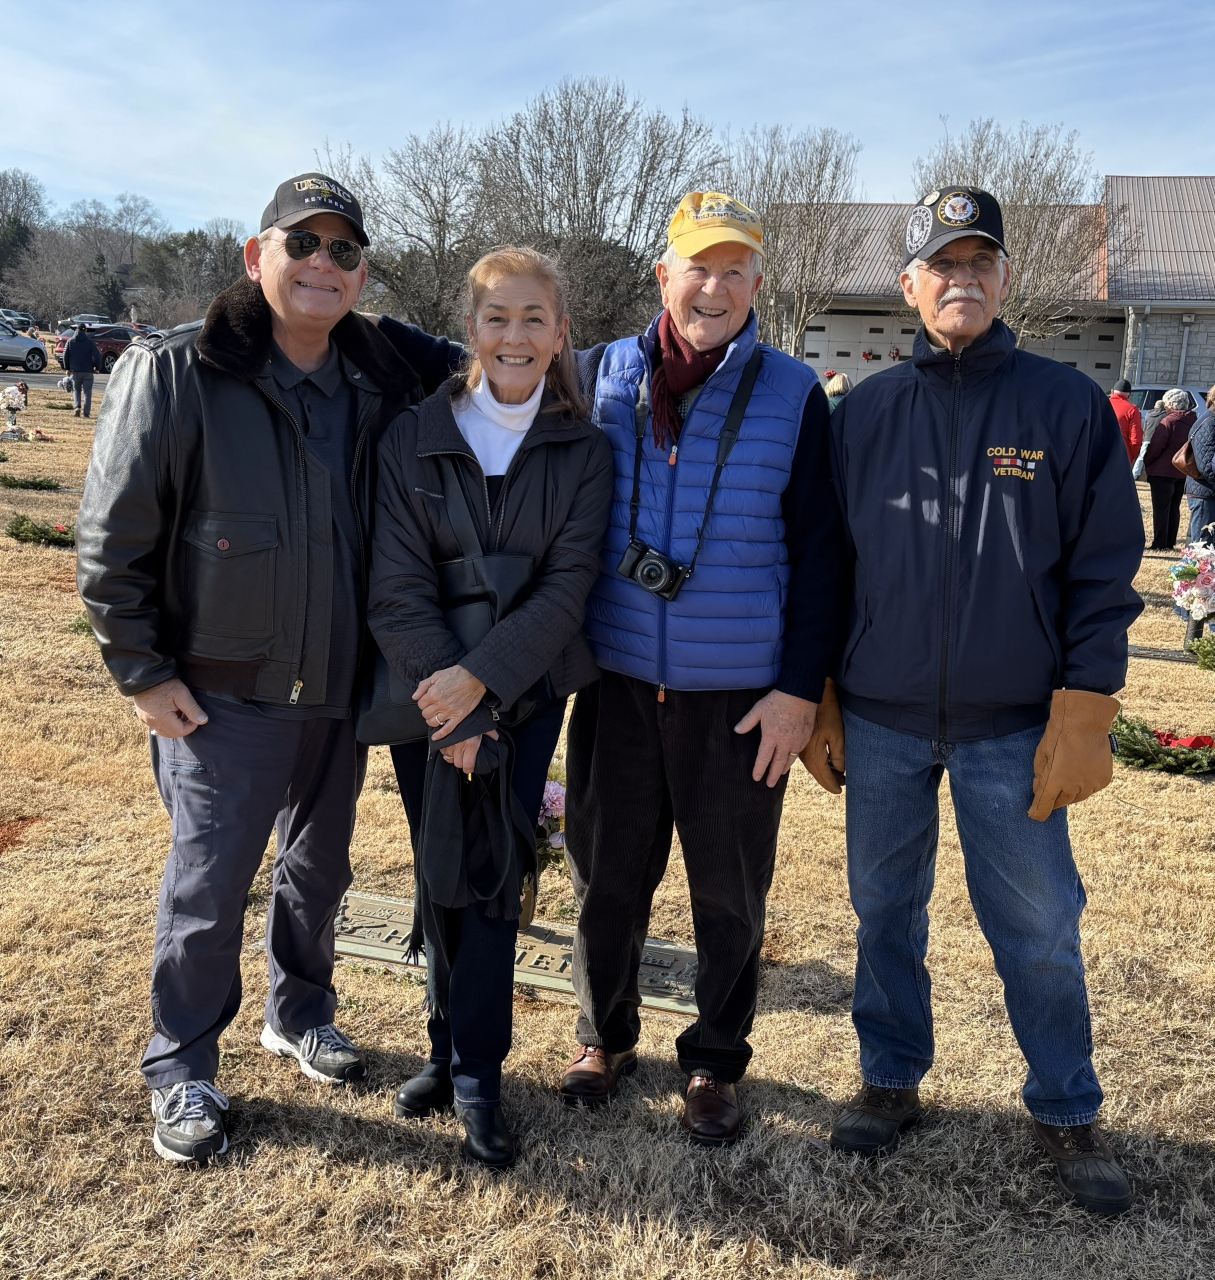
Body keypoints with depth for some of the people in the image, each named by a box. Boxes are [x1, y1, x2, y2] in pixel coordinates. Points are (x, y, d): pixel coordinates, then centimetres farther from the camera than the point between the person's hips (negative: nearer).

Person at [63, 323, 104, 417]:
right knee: (87, 392, 4)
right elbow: (97, 355, -9)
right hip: (87, 371, -1)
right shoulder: (89, 342, -3)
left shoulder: (70, 341, 4)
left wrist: (67, 368, 13)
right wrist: (98, 367, 3)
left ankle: (77, 407, -8)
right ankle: (86, 412, 0)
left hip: (75, 370, 2)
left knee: (76, 390, 15)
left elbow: (65, 355, 4)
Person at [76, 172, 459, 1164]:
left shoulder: (385, 381, 0)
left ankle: (301, 1015, 43)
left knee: (318, 871, 20)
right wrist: (143, 671, -9)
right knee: (208, 888, 6)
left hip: (344, 689, 5)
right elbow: (112, 539, -10)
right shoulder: (176, 374, -13)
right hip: (224, 695, -4)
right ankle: (182, 1073, 27)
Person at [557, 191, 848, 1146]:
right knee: (608, 876, 13)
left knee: (730, 892, 11)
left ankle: (716, 1062, 31)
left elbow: (819, 553, -2)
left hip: (742, 698, -1)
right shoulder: (603, 376, 3)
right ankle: (605, 1038, 36)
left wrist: (801, 688, -7)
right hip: (618, 683, 2)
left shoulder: (794, 394, -3)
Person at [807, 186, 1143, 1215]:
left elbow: (1103, 572, -2)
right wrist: (820, 703, 5)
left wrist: (1082, 719, -9)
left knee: (1039, 928, 7)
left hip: (1014, 728, -2)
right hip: (878, 722, 2)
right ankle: (892, 1080, 33)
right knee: (885, 911, 13)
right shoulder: (863, 413, 4)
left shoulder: (1068, 405, -1)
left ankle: (1067, 1111, 28)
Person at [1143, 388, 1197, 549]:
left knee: (1161, 509, -3)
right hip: (1182, 473, 7)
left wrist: (1146, 462, -2)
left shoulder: (1169, 421, -15)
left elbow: (1155, 446, -16)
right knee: (1174, 508, 14)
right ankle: (1170, 542, 17)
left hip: (1163, 471, -7)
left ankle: (1159, 544, -3)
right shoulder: (1193, 421, 7)